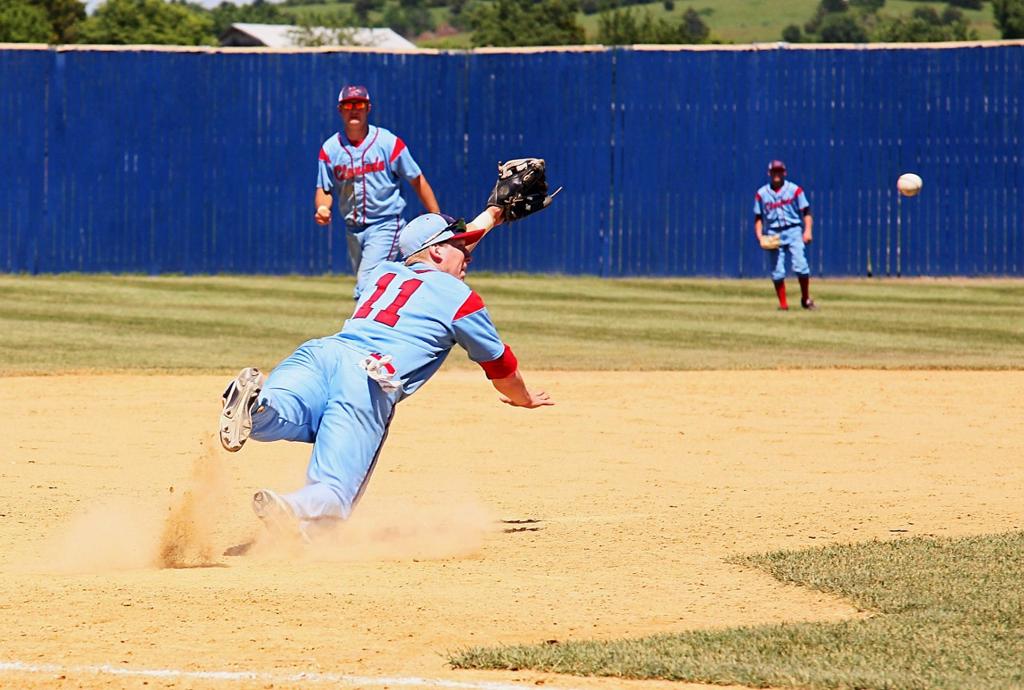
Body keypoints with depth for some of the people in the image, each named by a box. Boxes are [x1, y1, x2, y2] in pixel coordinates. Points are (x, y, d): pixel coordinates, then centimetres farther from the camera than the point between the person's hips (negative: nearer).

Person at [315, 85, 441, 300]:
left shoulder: (389, 143, -8)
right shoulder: (330, 149, 1)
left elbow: (417, 181, -2)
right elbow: (324, 189, 4)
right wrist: (322, 208, -20)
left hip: (385, 224, -5)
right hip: (353, 229, 5)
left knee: (366, 289, -20)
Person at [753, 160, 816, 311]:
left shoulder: (795, 190, 3)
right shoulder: (762, 194, 8)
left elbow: (806, 212, 1)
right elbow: (758, 217, 12)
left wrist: (807, 230, -11)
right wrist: (759, 236, -2)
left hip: (793, 231, -2)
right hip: (773, 234, 2)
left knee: (800, 265, -13)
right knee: (777, 272, -4)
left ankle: (806, 299, 1)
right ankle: (783, 303, 5)